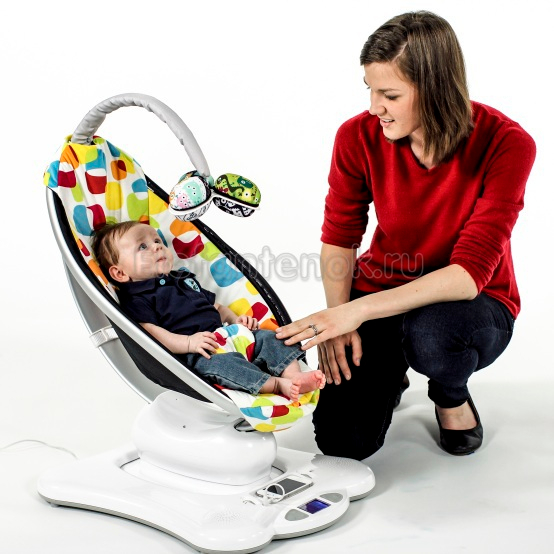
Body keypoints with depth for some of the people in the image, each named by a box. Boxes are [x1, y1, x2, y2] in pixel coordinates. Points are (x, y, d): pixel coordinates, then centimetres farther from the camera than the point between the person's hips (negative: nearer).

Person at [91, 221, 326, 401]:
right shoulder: (136, 299, 2)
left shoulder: (184, 279, 28)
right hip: (197, 354, -8)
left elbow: (215, 306, 33)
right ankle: (278, 385, -44)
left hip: (226, 336, 8)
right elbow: (151, 332, -12)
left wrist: (235, 319, 13)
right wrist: (188, 343, -24)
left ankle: (294, 374, -28)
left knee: (267, 337, -9)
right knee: (219, 363, -36)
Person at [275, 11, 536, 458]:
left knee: (430, 332, -39)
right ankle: (387, 369, 20)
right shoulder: (359, 136, -15)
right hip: (382, 290, 2)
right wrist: (339, 319, -18)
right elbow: (339, 237, -2)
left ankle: (451, 395, 0)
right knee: (342, 440, -15)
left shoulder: (506, 145, -24)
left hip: (472, 303, -2)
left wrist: (358, 310, -36)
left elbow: (470, 273, -29)